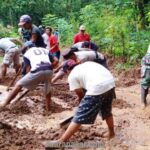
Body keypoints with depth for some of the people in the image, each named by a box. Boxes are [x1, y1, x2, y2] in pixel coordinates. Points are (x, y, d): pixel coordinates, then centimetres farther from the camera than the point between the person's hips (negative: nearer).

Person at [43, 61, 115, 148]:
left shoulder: (72, 76, 13)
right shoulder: (88, 64, 31)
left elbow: (80, 94, 15)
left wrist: (82, 103, 34)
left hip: (97, 88, -7)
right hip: (111, 83, 7)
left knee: (79, 117, 0)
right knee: (107, 111, 31)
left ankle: (61, 142, 7)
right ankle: (111, 134, 50)